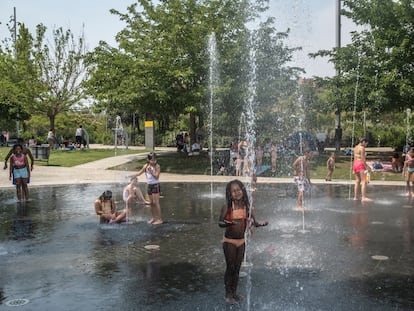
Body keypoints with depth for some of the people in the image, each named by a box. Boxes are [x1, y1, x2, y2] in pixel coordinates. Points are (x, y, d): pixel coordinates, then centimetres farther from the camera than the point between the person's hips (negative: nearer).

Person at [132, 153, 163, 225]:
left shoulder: (157, 166, -11)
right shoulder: (146, 166, 5)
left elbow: (156, 176, -17)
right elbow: (139, 173, 15)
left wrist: (150, 171, -24)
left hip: (156, 185, -6)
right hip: (149, 185, 6)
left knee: (156, 202, -10)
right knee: (151, 202, 11)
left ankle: (160, 219, -6)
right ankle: (153, 218, 24)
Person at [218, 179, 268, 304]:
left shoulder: (247, 206, -3)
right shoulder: (227, 207, -14)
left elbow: (254, 222, 1)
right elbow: (220, 223, -16)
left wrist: (261, 224, -20)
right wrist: (228, 223, -37)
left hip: (241, 241, 4)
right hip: (229, 241, -4)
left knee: (237, 268, 13)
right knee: (230, 267, 2)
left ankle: (234, 292, 27)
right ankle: (228, 294, 15)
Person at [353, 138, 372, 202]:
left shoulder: (355, 147, 16)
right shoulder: (362, 148, -10)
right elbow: (363, 159, -16)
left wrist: (354, 168, 20)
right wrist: (366, 167, -14)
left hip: (355, 164, 9)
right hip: (361, 164, -9)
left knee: (357, 181, 13)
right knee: (364, 181, -11)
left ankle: (355, 197, 13)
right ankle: (363, 197, -19)